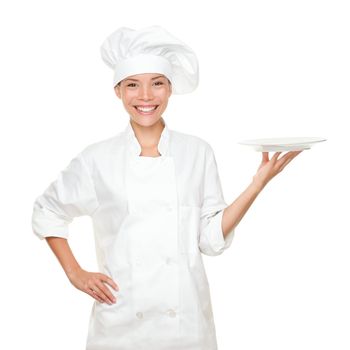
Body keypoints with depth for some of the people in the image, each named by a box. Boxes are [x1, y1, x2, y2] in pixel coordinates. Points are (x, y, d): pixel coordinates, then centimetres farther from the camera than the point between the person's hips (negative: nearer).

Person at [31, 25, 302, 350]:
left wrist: (257, 184, -10)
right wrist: (75, 274, 2)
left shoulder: (197, 152, -2)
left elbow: (212, 237, -2)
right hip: (120, 322, -1)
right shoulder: (97, 159, -5)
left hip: (187, 320, 1)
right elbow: (46, 212, 9)